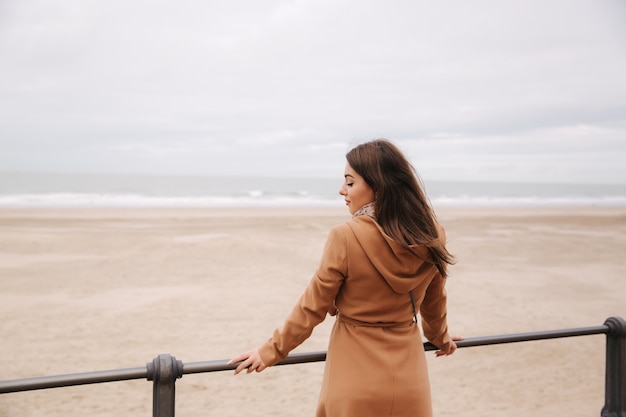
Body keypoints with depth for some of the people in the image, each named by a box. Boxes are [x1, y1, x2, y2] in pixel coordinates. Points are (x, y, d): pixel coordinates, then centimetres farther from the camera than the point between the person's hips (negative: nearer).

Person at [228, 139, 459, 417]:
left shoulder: (345, 238, -20)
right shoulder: (431, 237, -6)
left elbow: (312, 307, -12)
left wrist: (271, 351, 2)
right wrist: (440, 337, 30)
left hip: (356, 382, -3)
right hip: (409, 383, 4)